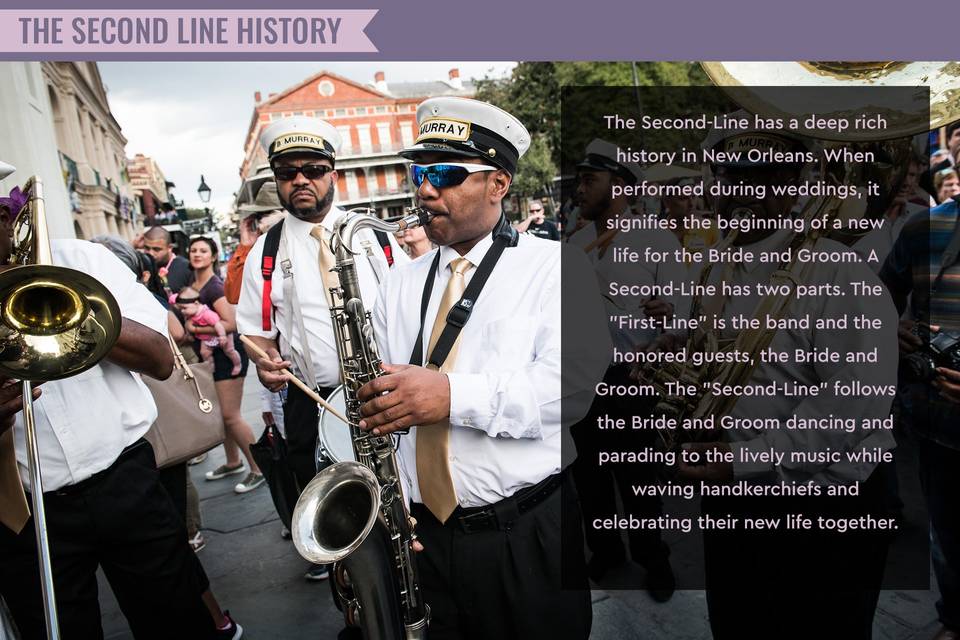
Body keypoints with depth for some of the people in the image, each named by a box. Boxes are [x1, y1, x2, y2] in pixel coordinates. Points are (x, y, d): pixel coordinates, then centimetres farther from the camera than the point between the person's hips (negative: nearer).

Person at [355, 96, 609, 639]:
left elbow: (571, 384, -18)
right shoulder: (403, 284, 10)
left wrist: (454, 395, -27)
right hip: (419, 531, 4)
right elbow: (375, 395, 8)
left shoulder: (553, 266, -4)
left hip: (527, 533, -3)